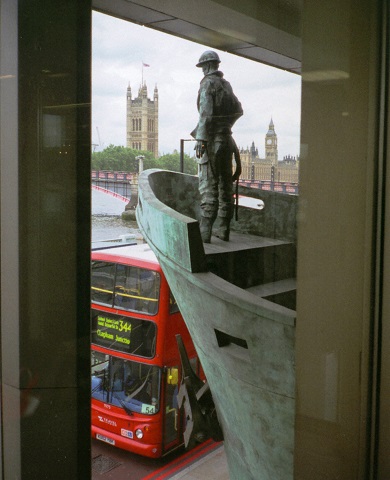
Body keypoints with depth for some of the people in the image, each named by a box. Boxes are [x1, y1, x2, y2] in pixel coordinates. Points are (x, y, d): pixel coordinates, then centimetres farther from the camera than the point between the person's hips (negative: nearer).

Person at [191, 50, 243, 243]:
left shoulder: (207, 84, -7)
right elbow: (238, 110, 22)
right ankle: (224, 229, 13)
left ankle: (205, 232, -12)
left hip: (212, 140, -7)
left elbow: (206, 113, -18)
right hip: (227, 138, 7)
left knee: (208, 186, -10)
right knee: (225, 184, 9)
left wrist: (201, 139, -20)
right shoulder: (227, 85, 15)